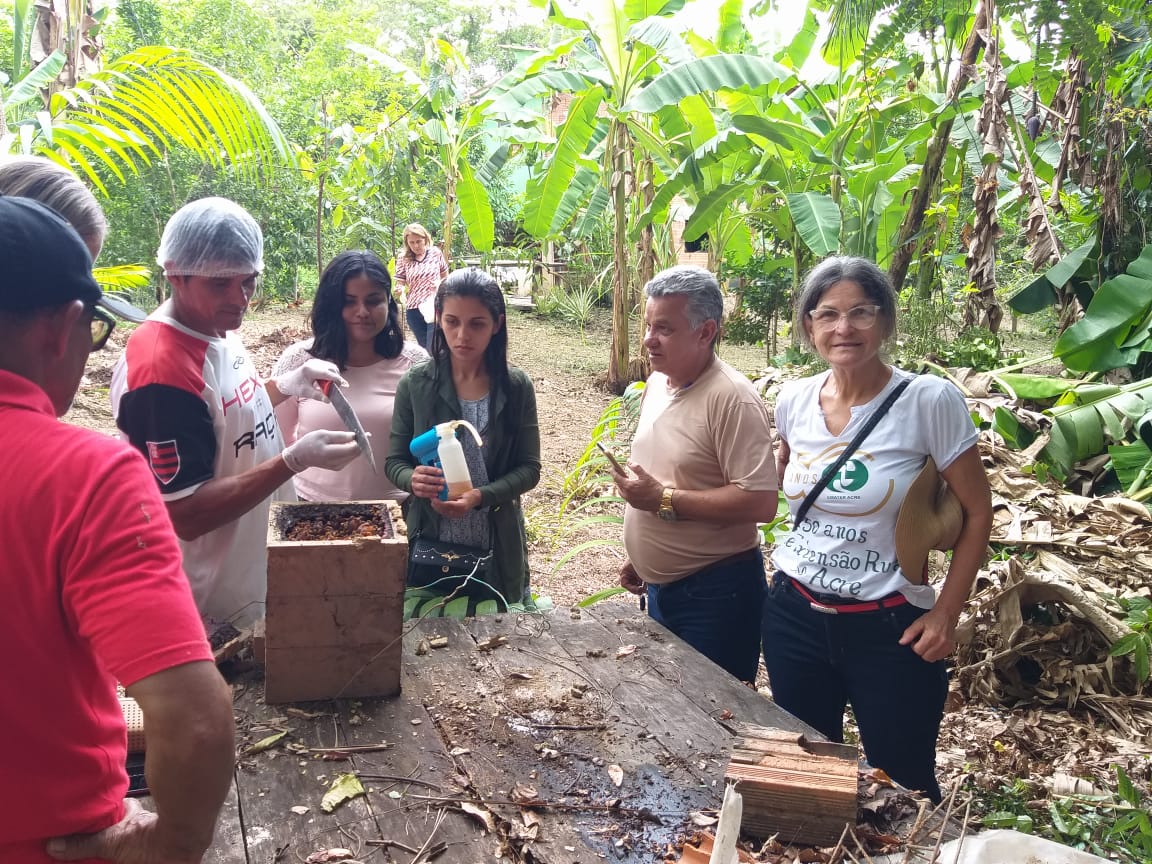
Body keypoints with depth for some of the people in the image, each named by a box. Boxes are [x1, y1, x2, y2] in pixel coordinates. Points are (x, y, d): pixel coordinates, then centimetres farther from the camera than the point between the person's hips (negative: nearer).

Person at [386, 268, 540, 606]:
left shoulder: (516, 387, -5)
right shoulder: (416, 384, -5)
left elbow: (529, 468, -5)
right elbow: (394, 461, 0)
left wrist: (480, 497, -22)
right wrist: (413, 479, -23)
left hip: (498, 547, 1)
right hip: (430, 544, 0)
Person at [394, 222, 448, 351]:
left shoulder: (436, 253, 0)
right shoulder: (403, 258, -1)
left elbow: (445, 276, 13)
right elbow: (400, 284, -2)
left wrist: (440, 284, -7)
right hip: (414, 310, 2)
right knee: (424, 347, 12)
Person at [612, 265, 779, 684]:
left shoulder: (732, 398, -21)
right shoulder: (657, 382, 6)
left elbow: (760, 502, -27)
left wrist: (665, 501, -24)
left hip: (714, 594, -9)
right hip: (660, 585, 9)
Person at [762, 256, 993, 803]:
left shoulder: (930, 401, -16)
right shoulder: (793, 400, -3)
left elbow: (976, 512, -7)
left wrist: (946, 614, -9)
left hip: (888, 628, -4)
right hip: (794, 614, 4)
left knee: (904, 790, 11)